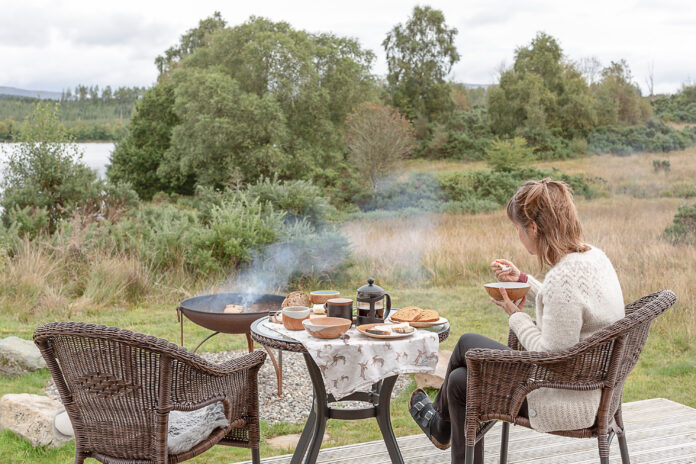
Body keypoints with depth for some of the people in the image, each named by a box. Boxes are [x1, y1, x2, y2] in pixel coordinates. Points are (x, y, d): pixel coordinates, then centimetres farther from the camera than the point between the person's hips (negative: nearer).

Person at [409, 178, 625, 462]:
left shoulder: (563, 278, -30)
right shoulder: (594, 256, 0)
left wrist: (516, 315, -12)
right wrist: (522, 281, 14)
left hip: (570, 404, -9)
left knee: (467, 344, 9)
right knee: (461, 380, 14)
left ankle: (442, 426, 39)